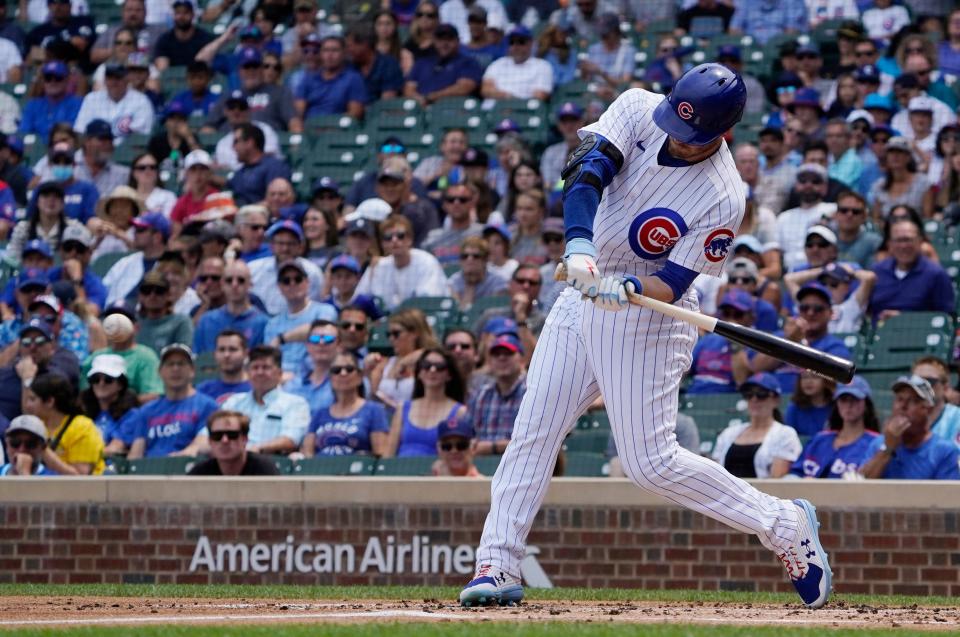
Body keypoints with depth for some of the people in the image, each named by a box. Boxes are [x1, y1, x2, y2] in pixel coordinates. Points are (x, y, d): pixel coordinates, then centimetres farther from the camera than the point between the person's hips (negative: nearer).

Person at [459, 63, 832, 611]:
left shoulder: (724, 199, -21)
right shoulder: (639, 111, -8)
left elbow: (673, 282, -20)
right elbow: (586, 173, -20)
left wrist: (625, 291, -39)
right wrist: (579, 243, -36)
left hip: (648, 308, -6)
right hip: (583, 293, 6)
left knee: (650, 462, -9)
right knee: (533, 429, 1)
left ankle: (786, 526, 5)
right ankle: (498, 566, 5)